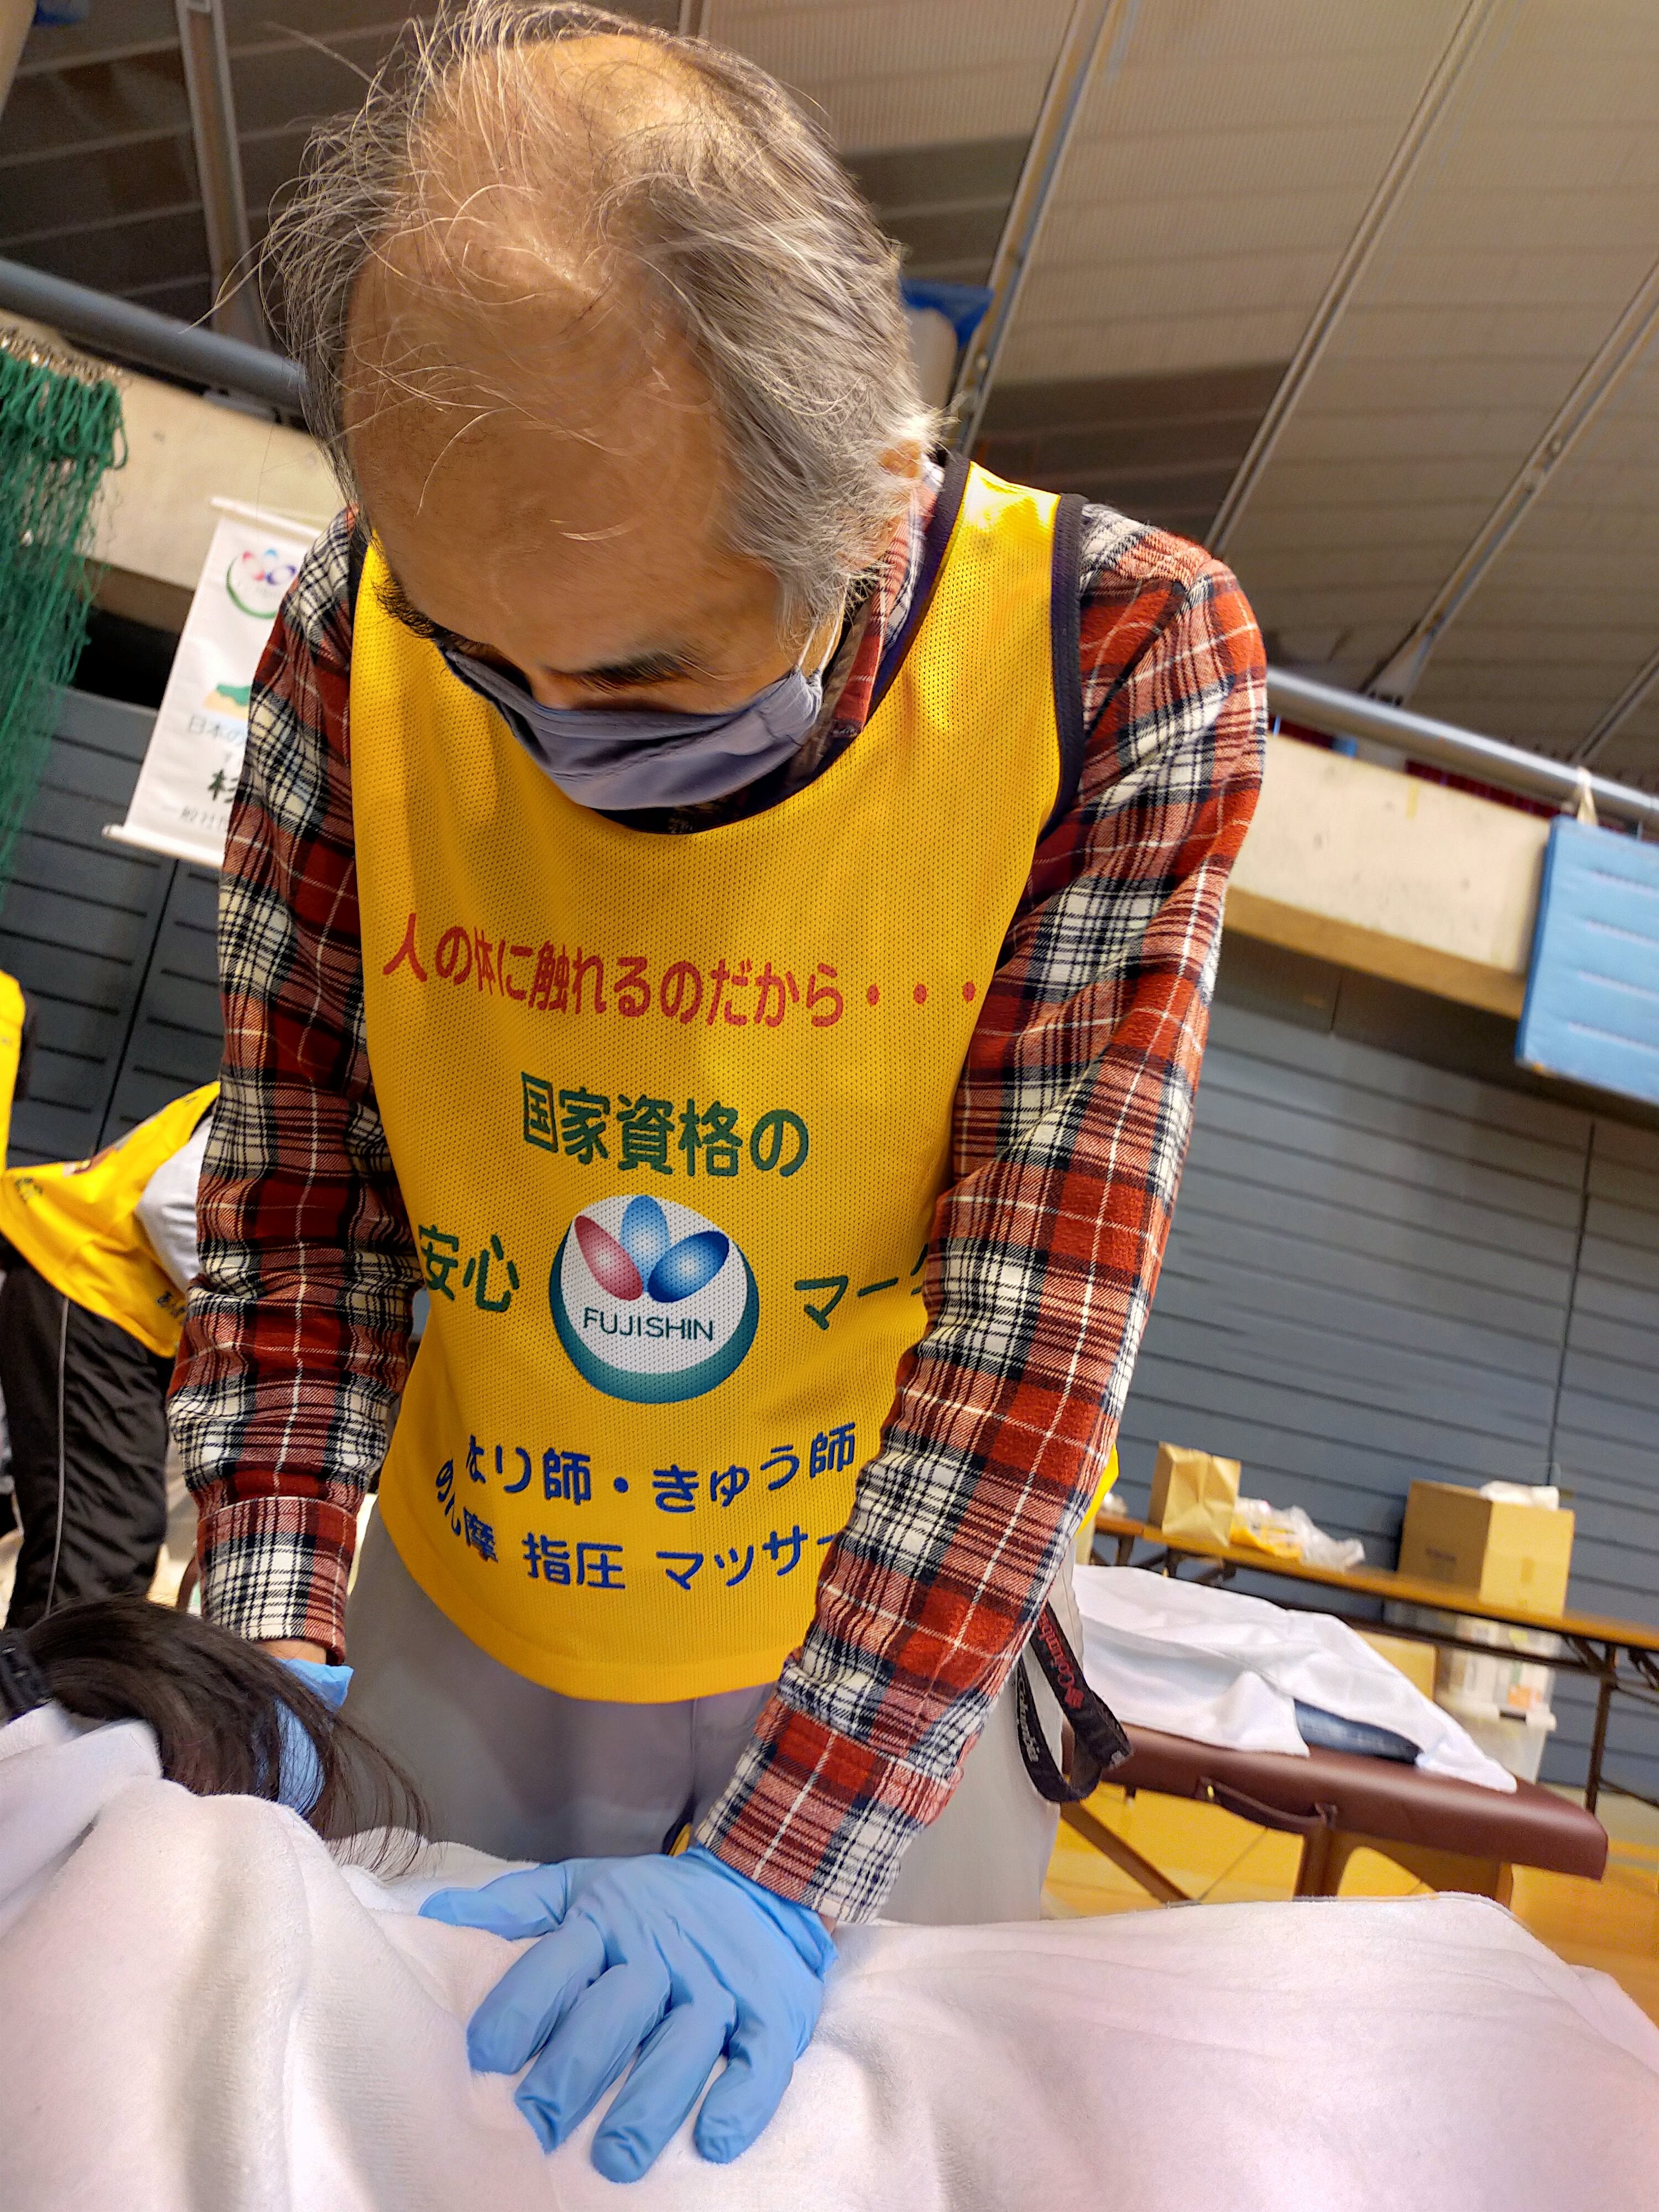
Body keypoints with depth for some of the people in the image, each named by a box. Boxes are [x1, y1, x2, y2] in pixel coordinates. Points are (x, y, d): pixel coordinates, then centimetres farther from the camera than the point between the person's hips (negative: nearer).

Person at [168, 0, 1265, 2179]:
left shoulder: (1120, 660, -21)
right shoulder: (360, 637, -14)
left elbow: (1042, 1315, -23)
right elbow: (295, 1202, -8)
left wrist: (789, 1854, -26)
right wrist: (274, 1658, -17)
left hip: (888, 1660, -1)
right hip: (452, 1630, 3)